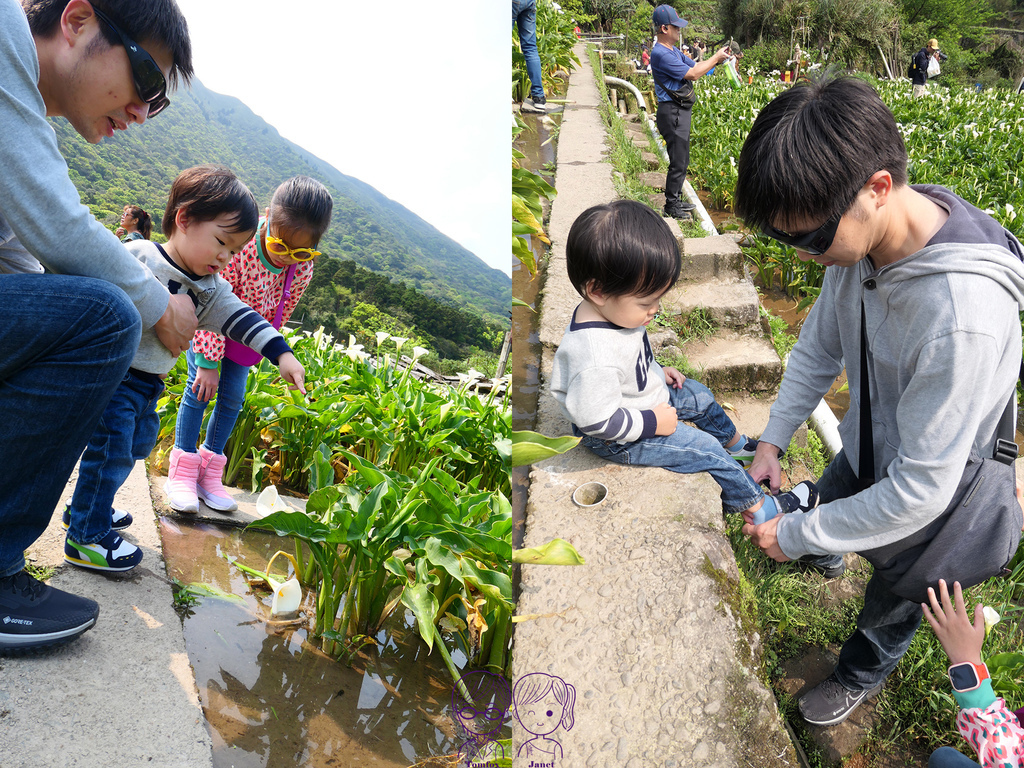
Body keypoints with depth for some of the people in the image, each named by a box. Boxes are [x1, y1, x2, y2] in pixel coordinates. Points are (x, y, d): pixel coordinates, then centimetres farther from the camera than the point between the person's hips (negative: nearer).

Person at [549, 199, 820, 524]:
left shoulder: (612, 309, -12)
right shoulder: (596, 360, -43)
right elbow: (597, 421, -35)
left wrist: (657, 372, 6)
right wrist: (652, 423, -24)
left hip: (647, 394, 9)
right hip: (623, 440, -9)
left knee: (701, 397, 21)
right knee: (706, 450, -3)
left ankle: (737, 445, 50)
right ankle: (760, 507, 18)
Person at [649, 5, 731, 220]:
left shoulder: (673, 51, 14)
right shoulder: (661, 54, -19)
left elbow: (696, 65, 16)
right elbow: (693, 74, -18)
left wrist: (717, 58, 1)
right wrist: (715, 58, -8)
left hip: (681, 111, 10)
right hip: (672, 113, -10)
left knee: (682, 159, 17)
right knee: (678, 162, -5)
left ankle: (676, 200, 27)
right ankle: (671, 206, 5)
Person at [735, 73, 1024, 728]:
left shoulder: (964, 319, -45)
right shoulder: (860, 235, -21)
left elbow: (920, 492, -36)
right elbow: (820, 342, -2)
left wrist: (795, 536, -26)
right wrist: (774, 439, -8)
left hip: (926, 501, -5)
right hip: (866, 447, 5)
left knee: (894, 595, 22)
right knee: (830, 503, 31)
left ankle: (863, 676, 54)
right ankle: (827, 559, 68)